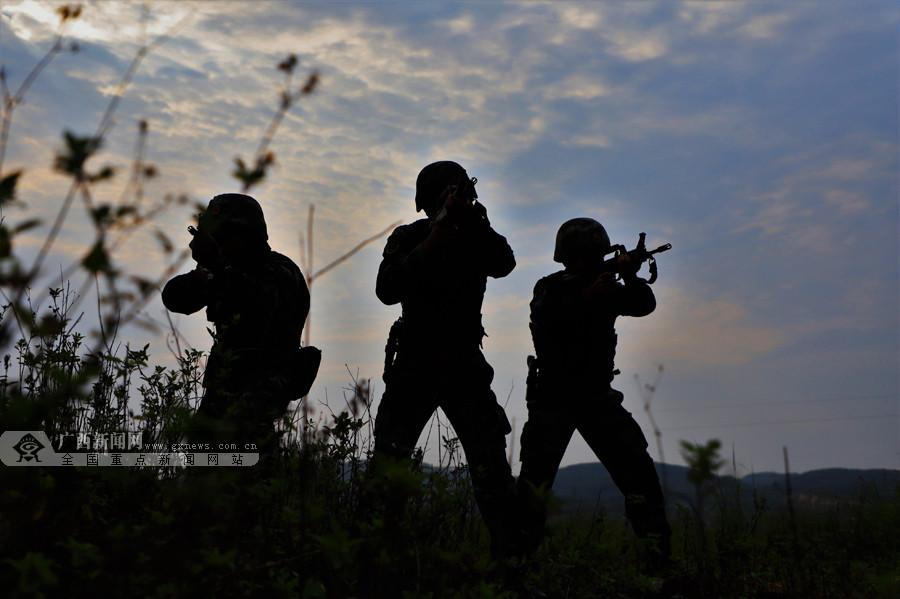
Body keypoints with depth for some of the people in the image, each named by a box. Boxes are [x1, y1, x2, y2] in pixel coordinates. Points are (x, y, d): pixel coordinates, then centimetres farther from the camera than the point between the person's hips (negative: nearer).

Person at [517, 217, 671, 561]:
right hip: (552, 397, -3)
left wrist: (631, 278, -27)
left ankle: (657, 552, -3)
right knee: (537, 469, -17)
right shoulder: (549, 288, -3)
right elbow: (545, 321, -23)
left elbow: (644, 305, -7)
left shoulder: (607, 287, 7)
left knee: (636, 466, -7)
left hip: (597, 397, 3)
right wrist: (587, 296, -34)